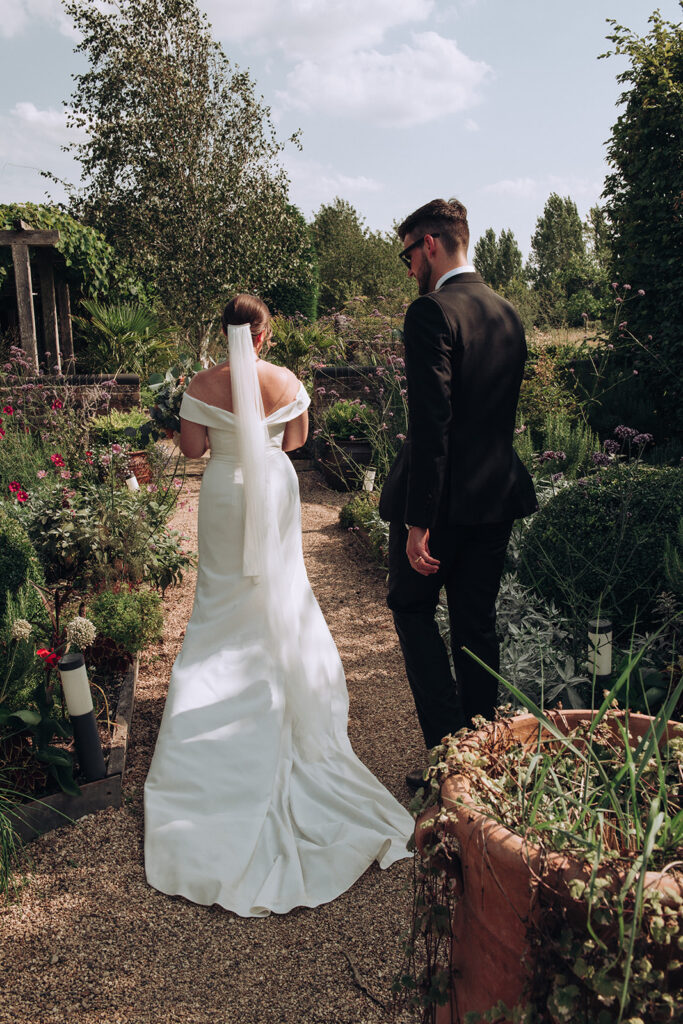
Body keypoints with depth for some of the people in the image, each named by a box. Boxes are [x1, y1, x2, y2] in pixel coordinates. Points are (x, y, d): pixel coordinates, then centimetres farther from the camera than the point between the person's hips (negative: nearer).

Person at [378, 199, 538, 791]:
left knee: (412, 607, 12)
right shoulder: (508, 314, 11)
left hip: (445, 498, -7)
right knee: (478, 623, 15)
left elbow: (431, 422, -22)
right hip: (499, 496, 7)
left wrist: (418, 520, -21)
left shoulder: (432, 312, -15)